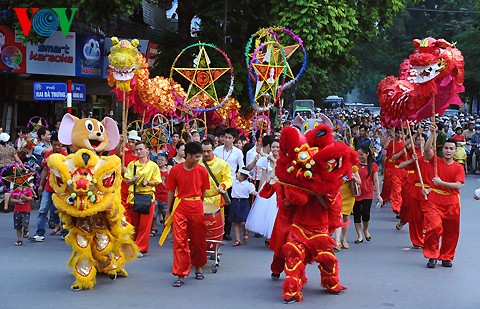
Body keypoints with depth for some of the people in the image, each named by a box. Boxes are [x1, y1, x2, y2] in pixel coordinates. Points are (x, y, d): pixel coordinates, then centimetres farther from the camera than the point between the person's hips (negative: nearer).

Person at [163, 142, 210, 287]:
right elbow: (171, 191, 4)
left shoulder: (202, 171, 0)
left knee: (198, 240, 12)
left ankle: (198, 267, 34)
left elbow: (203, 191, 9)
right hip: (180, 208, -1)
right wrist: (168, 211, 6)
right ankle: (181, 275, -1)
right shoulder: (175, 170, -3)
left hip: (197, 208, 2)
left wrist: (198, 204, 12)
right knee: (179, 241, -5)